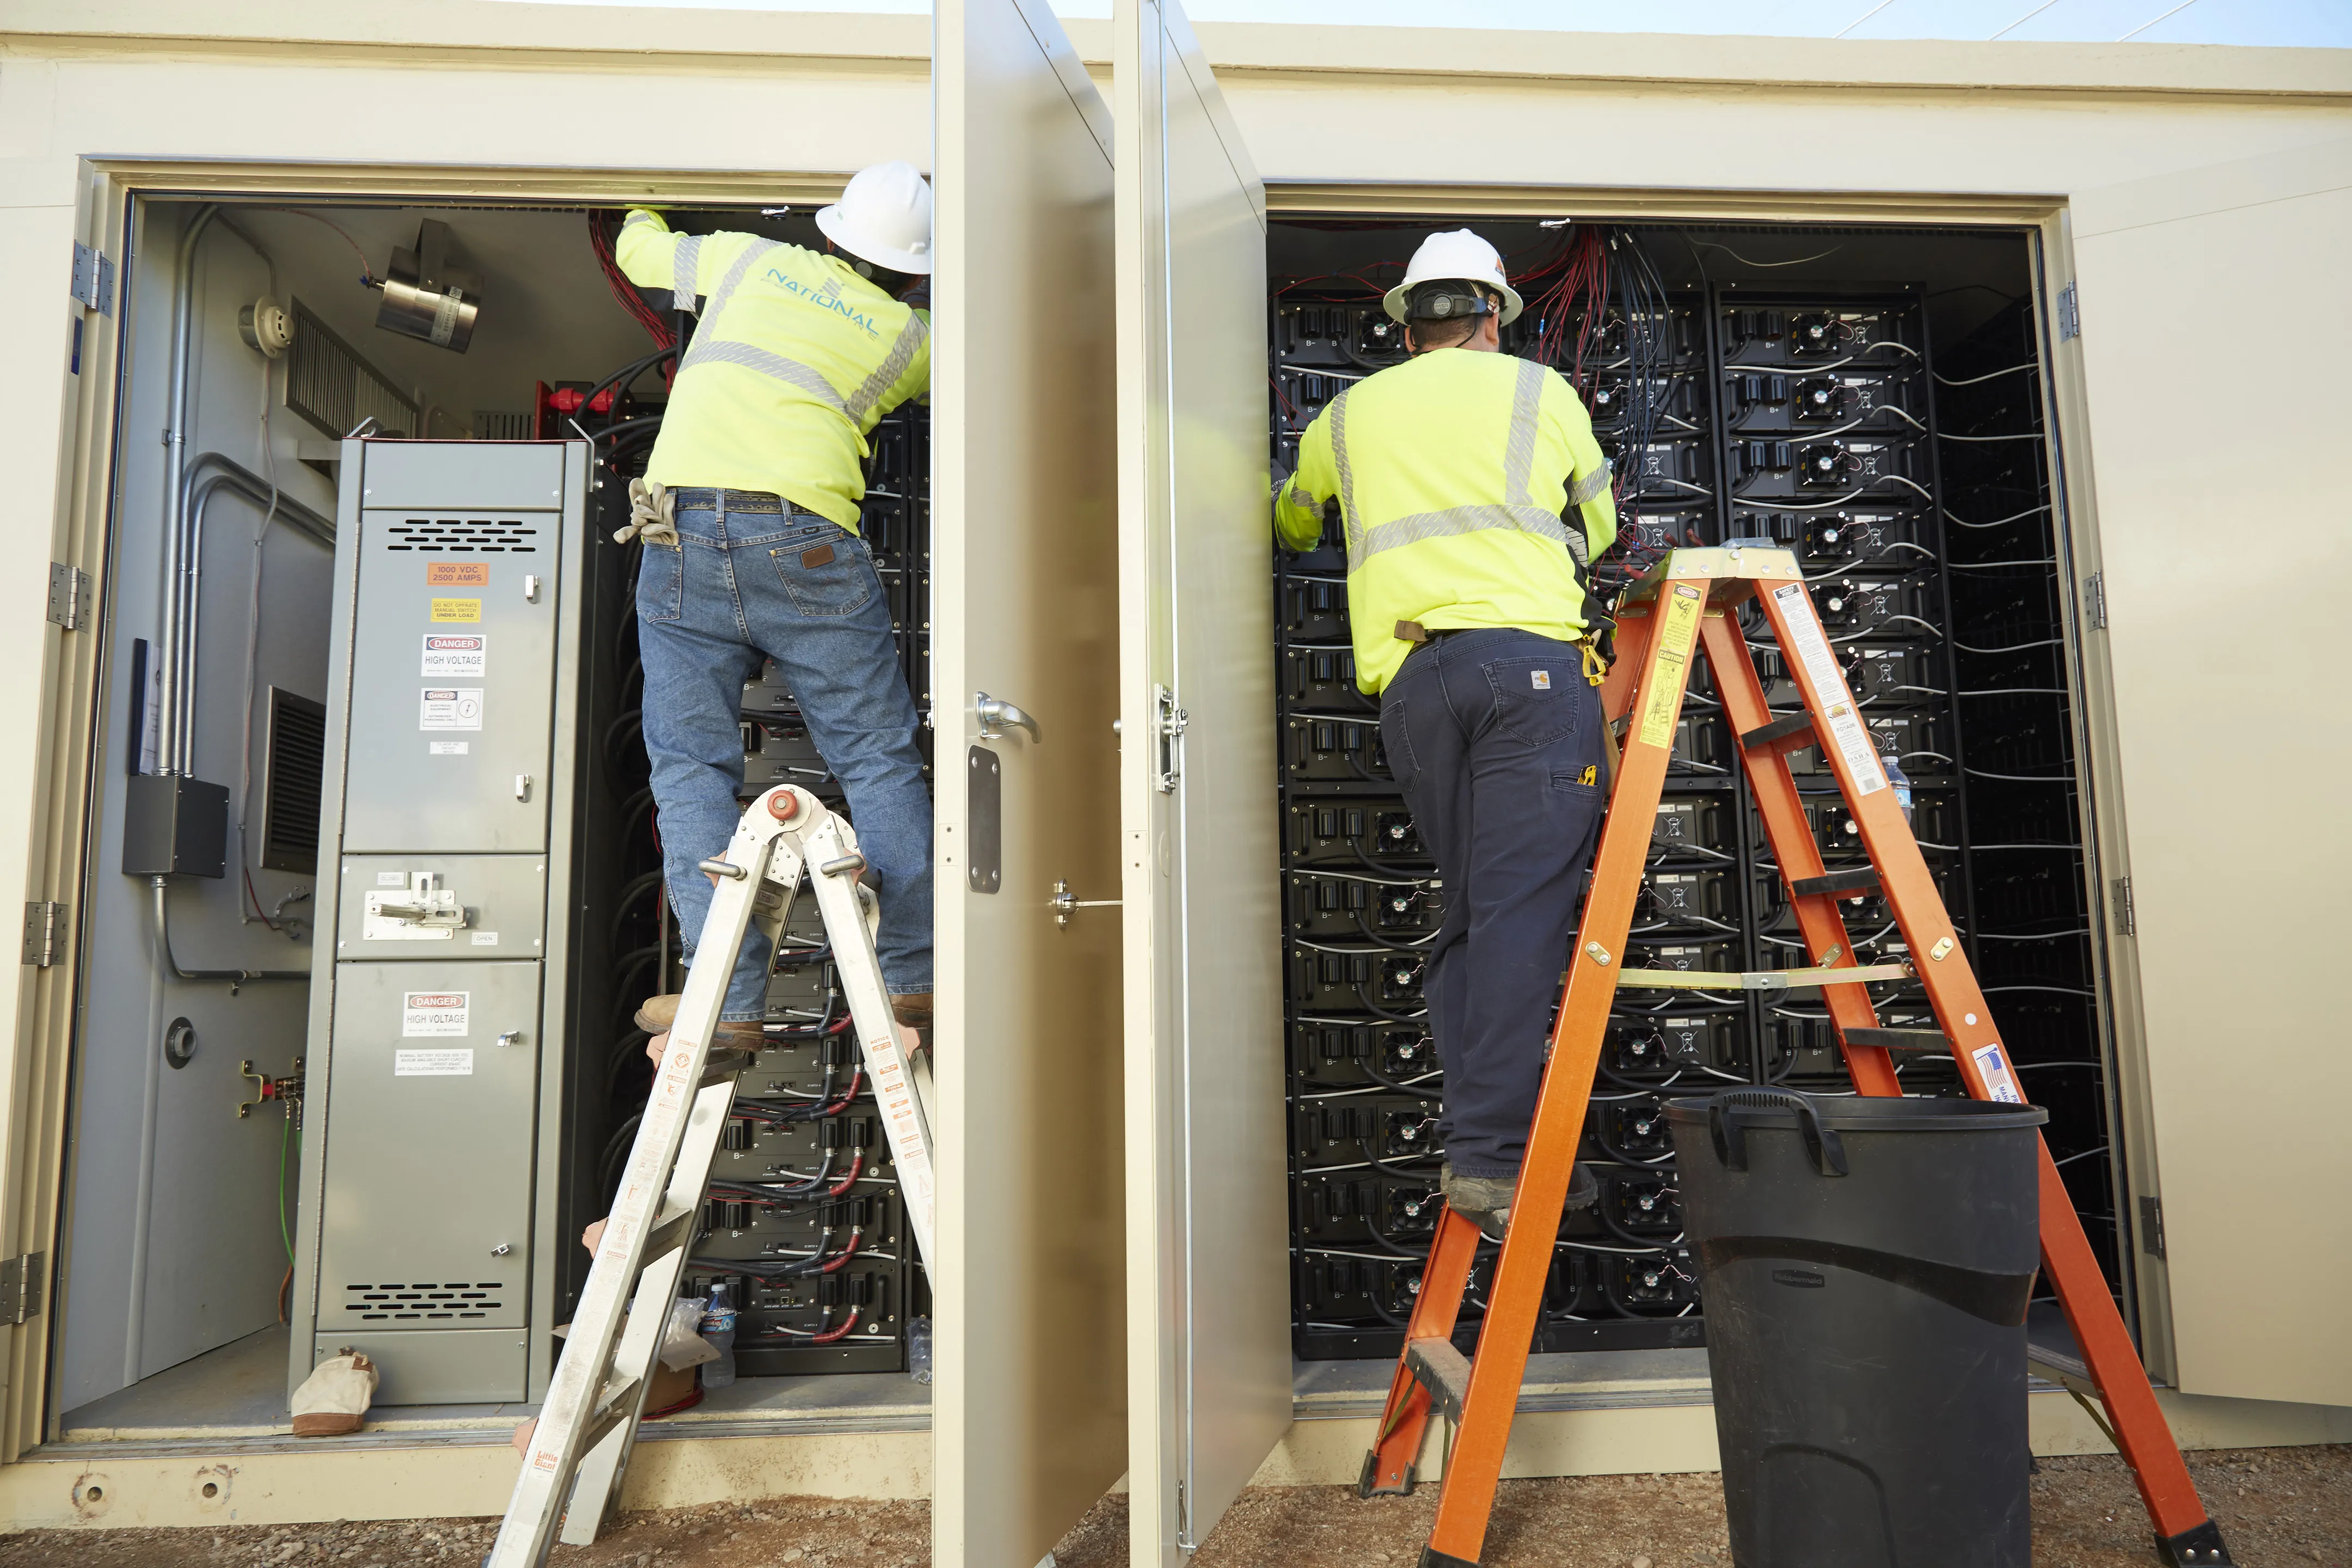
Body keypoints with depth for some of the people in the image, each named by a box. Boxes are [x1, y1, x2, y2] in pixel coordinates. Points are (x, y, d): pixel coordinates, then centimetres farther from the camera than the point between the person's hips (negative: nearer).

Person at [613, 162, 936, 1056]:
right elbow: (949, 374, 38)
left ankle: (730, 1003, -3)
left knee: (692, 765, 3)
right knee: (877, 758, 5)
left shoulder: (749, 259, 19)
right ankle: (913, 981, 4)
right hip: (801, 536, -1)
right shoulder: (907, 337, 15)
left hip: (679, 531, 2)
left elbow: (636, 251, 36)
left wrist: (646, 211, 59)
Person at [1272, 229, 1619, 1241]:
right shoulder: (1539, 390, 18)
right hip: (1529, 656, -3)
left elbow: (1291, 525, 42)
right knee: (1523, 909, -9)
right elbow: (1600, 529, 30)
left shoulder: (1348, 414, 24)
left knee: (1469, 911, 8)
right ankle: (1494, 1155, -15)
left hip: (1408, 681, 3)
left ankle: (1471, 1142, 3)